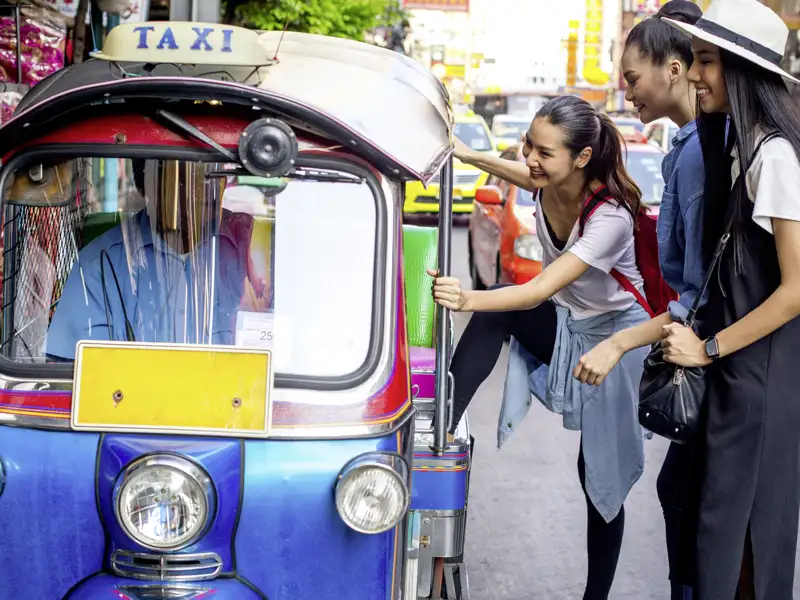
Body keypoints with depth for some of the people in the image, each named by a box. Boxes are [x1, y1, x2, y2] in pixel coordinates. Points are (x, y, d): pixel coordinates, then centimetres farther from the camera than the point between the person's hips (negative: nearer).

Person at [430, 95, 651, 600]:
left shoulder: (612, 217, -32)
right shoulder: (549, 181, -13)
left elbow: (539, 292, -40)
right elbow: (523, 173, 16)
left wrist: (468, 299, -54)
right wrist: (465, 154, 8)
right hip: (562, 325, 6)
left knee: (601, 479, -1)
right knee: (497, 309, -27)